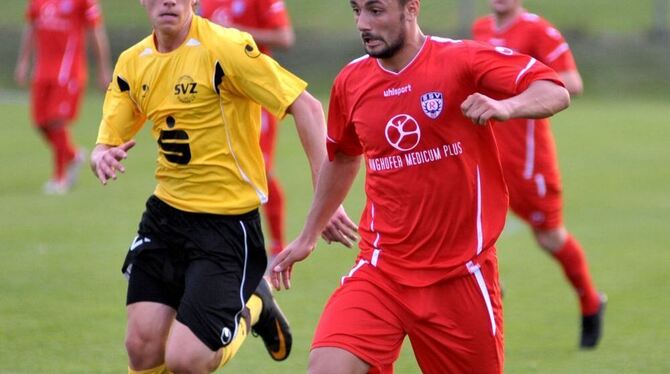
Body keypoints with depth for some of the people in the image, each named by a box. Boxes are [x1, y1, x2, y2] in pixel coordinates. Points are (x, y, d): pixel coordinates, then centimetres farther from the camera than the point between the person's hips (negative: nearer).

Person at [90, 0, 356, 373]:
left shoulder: (224, 48, -17)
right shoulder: (133, 63, 4)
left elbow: (306, 107, -18)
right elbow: (107, 144, 9)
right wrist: (102, 159, -17)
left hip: (227, 223, -6)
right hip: (165, 216, 6)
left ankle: (251, 310, 18)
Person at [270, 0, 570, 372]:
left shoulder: (462, 60, -9)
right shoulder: (350, 82, 5)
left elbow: (555, 92, -18)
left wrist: (506, 106, -39)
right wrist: (308, 236, 29)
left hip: (461, 272, -2)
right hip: (380, 269, 3)